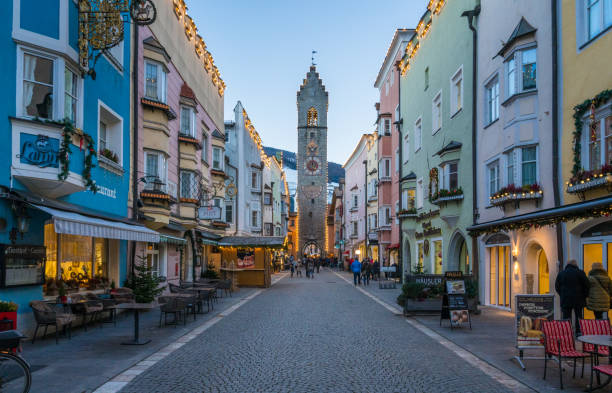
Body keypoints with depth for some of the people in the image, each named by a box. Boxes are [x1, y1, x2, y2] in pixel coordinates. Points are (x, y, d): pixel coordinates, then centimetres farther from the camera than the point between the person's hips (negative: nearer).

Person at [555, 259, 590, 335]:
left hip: (565, 300, 2)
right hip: (578, 300, -1)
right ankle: (578, 332, 6)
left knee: (566, 318, 3)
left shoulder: (561, 273, 6)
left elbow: (557, 287, 10)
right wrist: (584, 296, 9)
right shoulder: (580, 273, -3)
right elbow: (586, 285, -3)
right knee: (578, 317, 8)